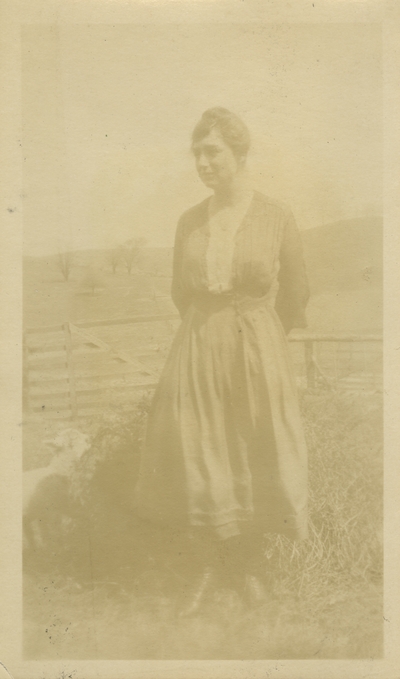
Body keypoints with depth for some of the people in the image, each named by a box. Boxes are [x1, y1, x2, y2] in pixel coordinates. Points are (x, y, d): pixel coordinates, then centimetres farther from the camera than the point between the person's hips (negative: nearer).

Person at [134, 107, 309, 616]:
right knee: (193, 463, 4)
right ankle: (207, 567, 25)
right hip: (198, 349, 2)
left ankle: (249, 564, 31)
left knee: (254, 464, 8)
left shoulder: (276, 218, -4)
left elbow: (295, 296, 5)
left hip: (257, 351, -2)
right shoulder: (189, 222, 3)